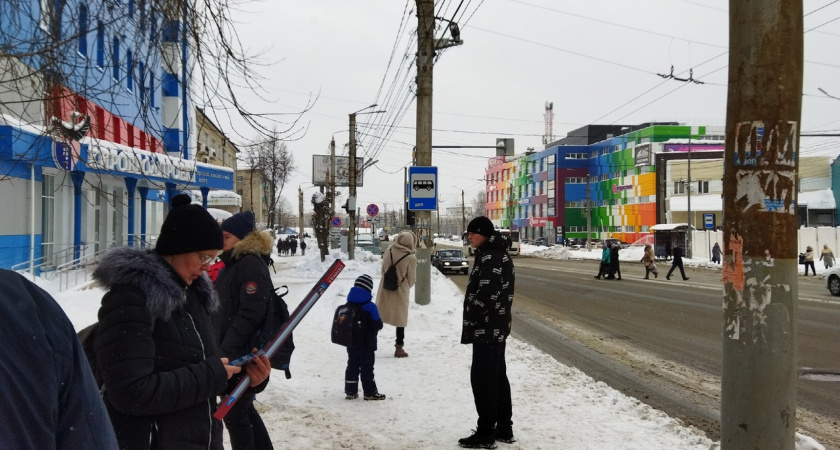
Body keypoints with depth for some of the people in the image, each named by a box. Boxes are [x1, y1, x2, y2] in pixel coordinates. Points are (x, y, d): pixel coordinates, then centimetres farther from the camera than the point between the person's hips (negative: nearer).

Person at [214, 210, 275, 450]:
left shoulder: (252, 264, -14)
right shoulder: (231, 264, 16)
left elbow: (250, 313, -21)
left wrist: (227, 350, -21)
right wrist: (218, 347, 17)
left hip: (244, 355, -10)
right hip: (229, 353, 10)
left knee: (234, 413, -4)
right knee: (243, 409, 16)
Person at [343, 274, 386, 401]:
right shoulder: (370, 307, -19)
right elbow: (377, 325, -17)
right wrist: (379, 324, 5)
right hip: (367, 344, -6)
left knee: (352, 366, 13)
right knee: (367, 367, 2)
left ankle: (350, 391, 17)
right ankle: (370, 392, 9)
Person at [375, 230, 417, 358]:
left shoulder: (389, 252, -7)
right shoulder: (411, 258, -16)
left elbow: (383, 270, 4)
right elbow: (412, 279, -7)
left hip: (385, 291, 3)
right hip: (400, 293, -3)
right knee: (400, 320, 10)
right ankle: (399, 348, 15)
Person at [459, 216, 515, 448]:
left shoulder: (489, 257, -18)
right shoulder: (500, 254, 14)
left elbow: (485, 294, -26)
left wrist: (469, 323, -15)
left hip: (486, 328, -10)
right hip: (497, 327, 10)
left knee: (482, 378, -5)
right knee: (497, 377, 15)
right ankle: (504, 428, 22)